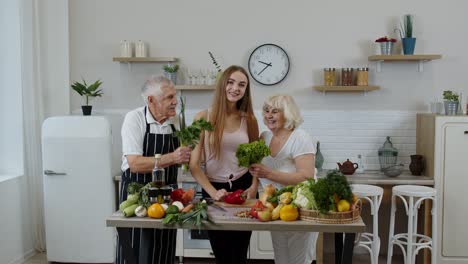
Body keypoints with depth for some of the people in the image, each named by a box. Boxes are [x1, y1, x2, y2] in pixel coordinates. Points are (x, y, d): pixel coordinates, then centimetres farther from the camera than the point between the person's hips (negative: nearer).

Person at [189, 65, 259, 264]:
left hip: (243, 188, 2)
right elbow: (194, 164, -8)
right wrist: (213, 192, -17)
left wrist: (254, 187, -4)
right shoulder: (203, 117, -7)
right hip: (214, 190, -2)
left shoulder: (249, 120, 1)